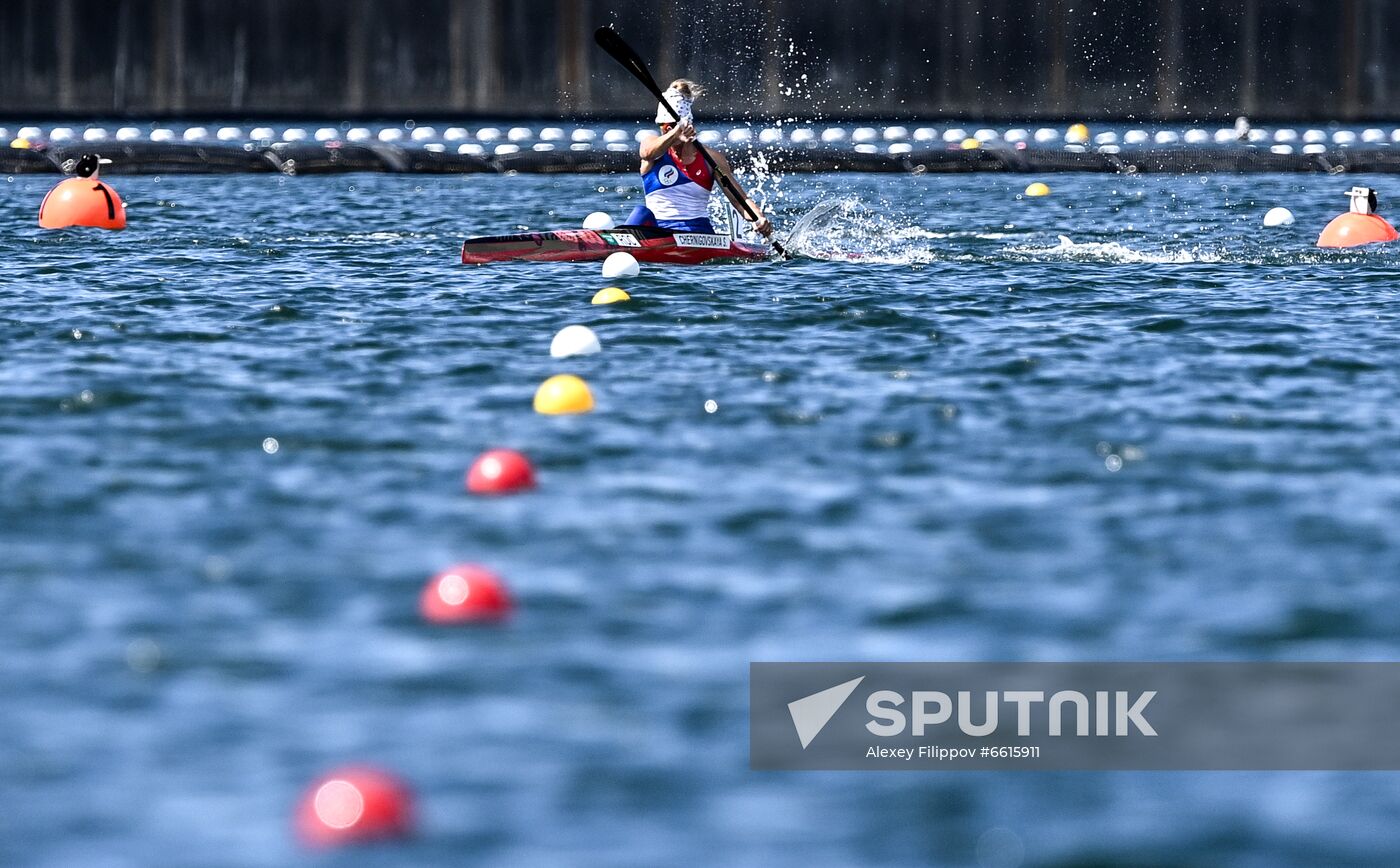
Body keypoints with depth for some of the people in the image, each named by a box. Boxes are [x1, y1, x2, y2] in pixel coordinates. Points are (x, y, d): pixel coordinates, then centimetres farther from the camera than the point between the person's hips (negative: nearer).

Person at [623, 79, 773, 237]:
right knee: (642, 213, -33)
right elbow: (648, 152, -22)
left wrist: (759, 219, -22)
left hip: (698, 232, 0)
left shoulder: (710, 159, 4)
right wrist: (675, 134, -43)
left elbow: (740, 199, 0)